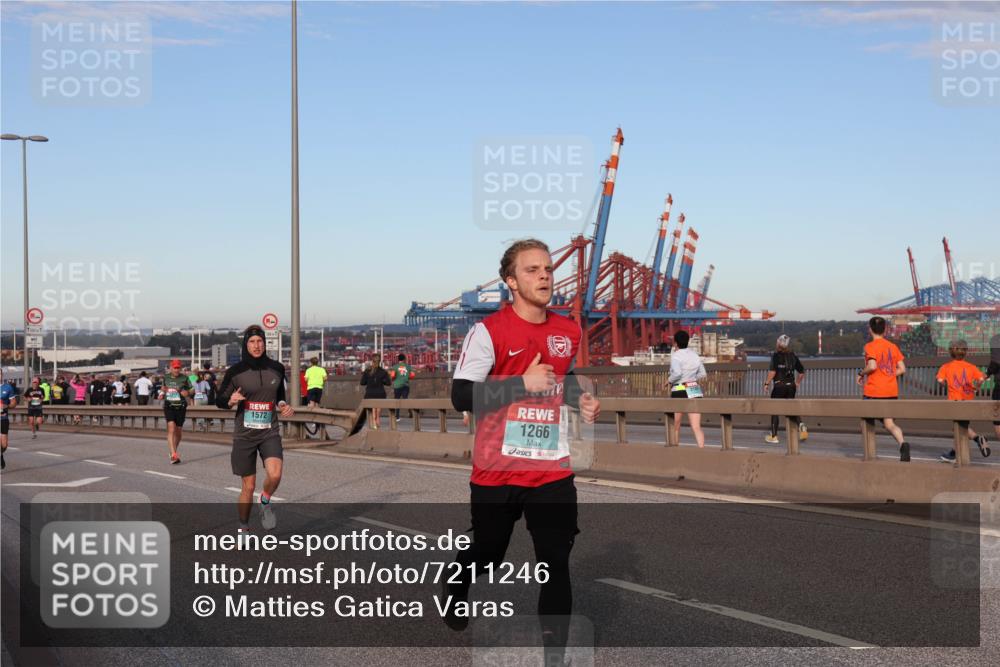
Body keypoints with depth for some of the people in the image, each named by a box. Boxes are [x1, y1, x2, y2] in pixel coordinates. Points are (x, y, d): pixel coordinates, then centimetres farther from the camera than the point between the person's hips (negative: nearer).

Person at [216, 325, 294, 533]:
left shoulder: (276, 369, 2)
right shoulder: (236, 371, -5)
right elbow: (220, 401, 2)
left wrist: (284, 406, -1)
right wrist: (231, 401, -19)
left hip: (270, 432, 1)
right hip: (244, 435, -1)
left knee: (275, 474, -23)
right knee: (248, 486, 3)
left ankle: (265, 502, 9)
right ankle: (243, 528, 24)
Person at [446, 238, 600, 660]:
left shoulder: (569, 331, 6)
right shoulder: (489, 331, -12)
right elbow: (461, 397, -18)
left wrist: (582, 401, 5)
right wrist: (523, 382, -22)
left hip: (553, 470, 3)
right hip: (497, 471, -3)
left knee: (557, 565, -2)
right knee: (485, 555, 18)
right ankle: (454, 588, 51)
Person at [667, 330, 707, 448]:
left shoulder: (675, 355, -9)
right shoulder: (694, 354, 10)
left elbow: (677, 373, -25)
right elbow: (703, 374, 15)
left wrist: (669, 379, -7)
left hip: (680, 392, -4)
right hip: (695, 391, 4)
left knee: (675, 425, 16)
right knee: (696, 427, -4)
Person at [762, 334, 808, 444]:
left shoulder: (776, 355, -9)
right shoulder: (792, 356, 7)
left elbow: (772, 372, -17)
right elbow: (802, 372, 11)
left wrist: (766, 383, -8)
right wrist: (797, 382, 23)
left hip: (779, 386, -5)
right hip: (791, 386, 5)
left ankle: (773, 436, 12)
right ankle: (800, 425, -10)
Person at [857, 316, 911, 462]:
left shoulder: (870, 346, -7)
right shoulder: (893, 347, 10)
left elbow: (872, 366, -21)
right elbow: (902, 369, 7)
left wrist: (861, 373, -4)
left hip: (873, 391, -5)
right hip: (891, 391, 5)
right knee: (889, 423, 5)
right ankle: (902, 443, -23)